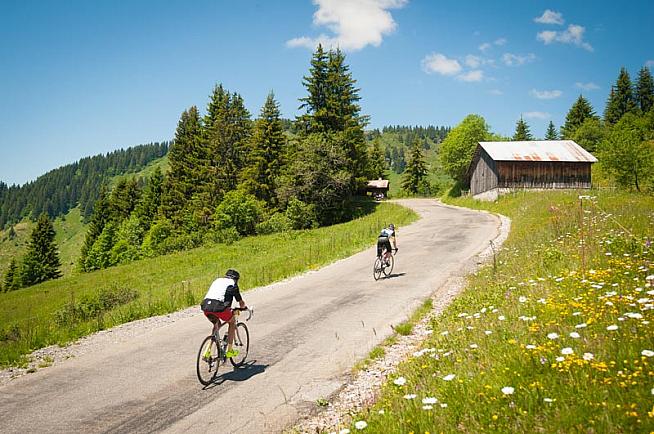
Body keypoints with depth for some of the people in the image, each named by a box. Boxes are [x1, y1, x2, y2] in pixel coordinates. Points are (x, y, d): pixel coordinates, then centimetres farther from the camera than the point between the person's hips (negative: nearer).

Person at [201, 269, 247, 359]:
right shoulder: (233, 284, 15)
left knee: (217, 324, 30)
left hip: (205, 306, 6)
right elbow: (241, 303, 19)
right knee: (232, 321, 21)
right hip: (218, 307, -5)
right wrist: (244, 307, 43)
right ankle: (229, 350, 19)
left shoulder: (217, 280, 30)